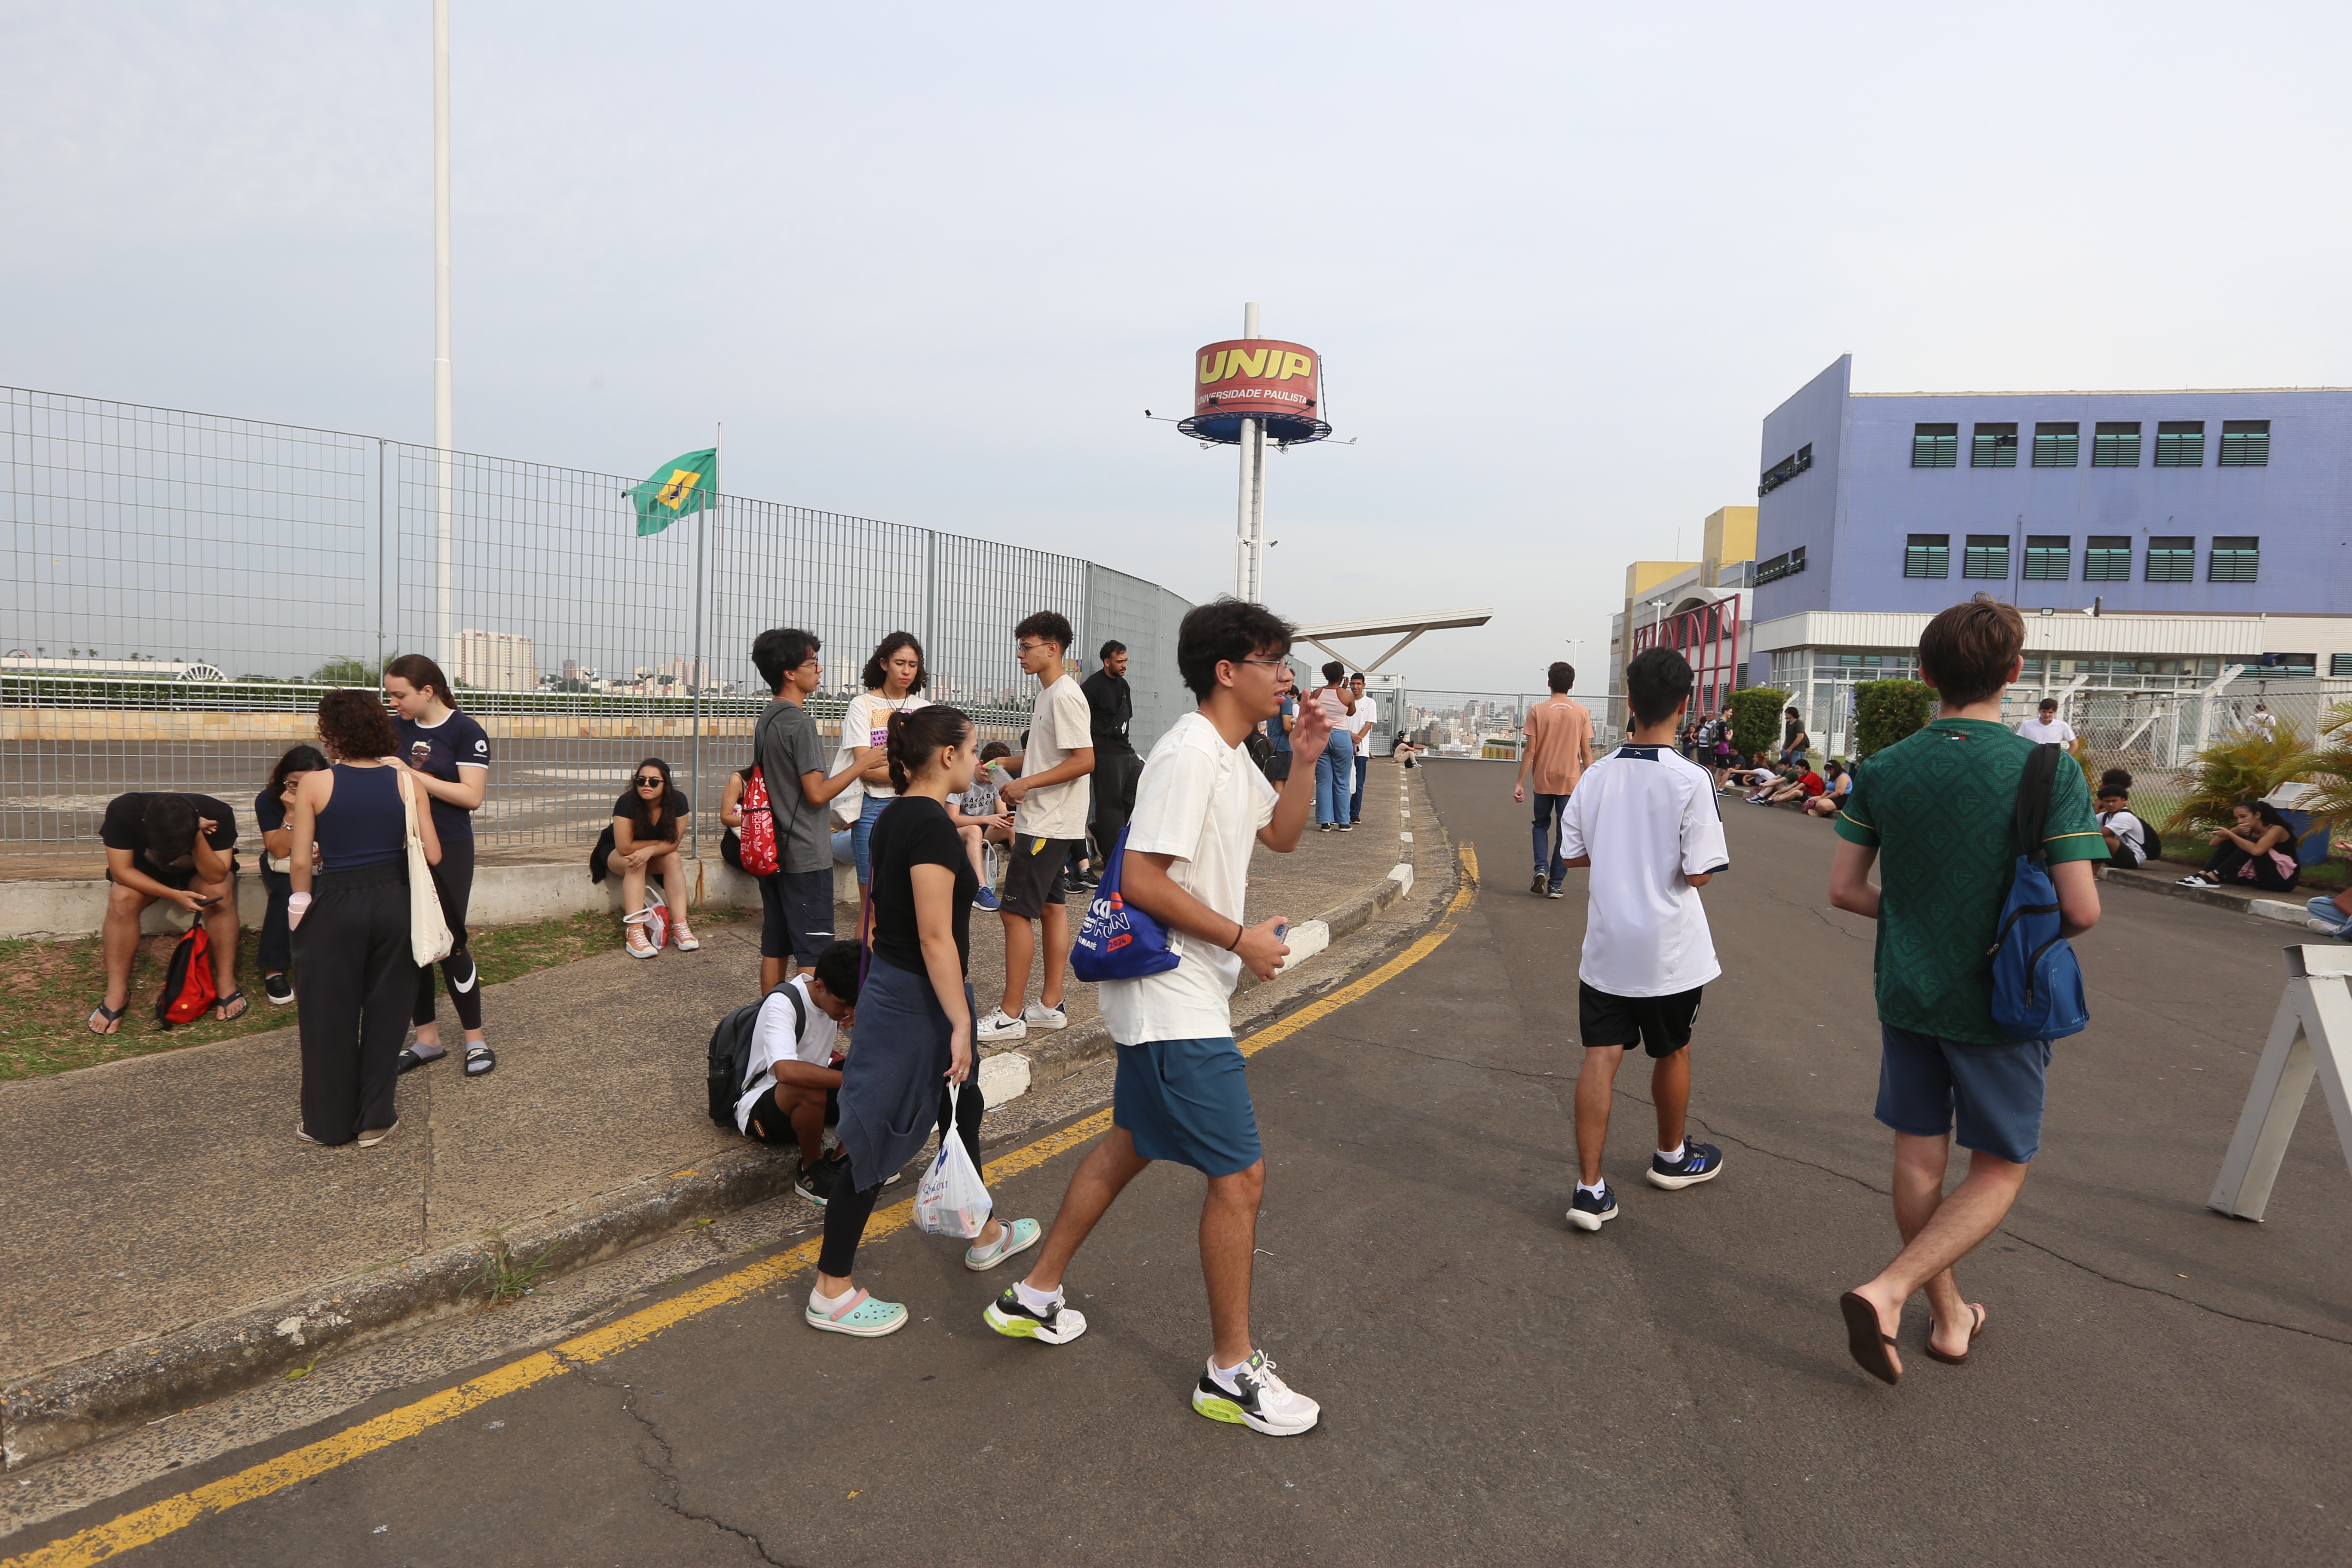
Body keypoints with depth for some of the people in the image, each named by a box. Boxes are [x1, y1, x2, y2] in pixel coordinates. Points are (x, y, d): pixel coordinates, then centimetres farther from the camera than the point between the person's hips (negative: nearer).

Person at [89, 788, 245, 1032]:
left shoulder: (218, 814, -36)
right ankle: (117, 995, -19)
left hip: (202, 870, -1)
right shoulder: (123, 811, -34)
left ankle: (226, 986, -24)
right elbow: (121, 870, -29)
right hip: (145, 870, 1)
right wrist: (174, 895, -38)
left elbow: (216, 877, -35)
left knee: (219, 893, -32)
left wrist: (198, 837, -50)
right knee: (121, 899, -30)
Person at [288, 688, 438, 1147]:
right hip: (394, 903, 2)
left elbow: (301, 861, -7)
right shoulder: (408, 781, -3)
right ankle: (376, 1119, 21)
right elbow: (432, 855, -4)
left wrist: (302, 904, 10)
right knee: (386, 1011, 13)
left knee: (330, 1015, 12)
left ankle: (328, 1122, 24)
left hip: (336, 905, -2)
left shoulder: (316, 785, -8)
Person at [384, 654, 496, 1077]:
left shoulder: (466, 731, -9)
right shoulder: (395, 728, 6)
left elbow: (472, 796, -17)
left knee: (448, 943, -1)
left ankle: (476, 1039, 13)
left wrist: (410, 773, -19)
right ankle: (427, 1038, 21)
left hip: (449, 852, -5)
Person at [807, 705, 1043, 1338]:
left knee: (963, 1110, 23)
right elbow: (936, 937, -25)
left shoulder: (896, 815, 8)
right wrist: (959, 1024, -22)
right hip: (917, 1002, -10)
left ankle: (986, 1235, 42)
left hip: (889, 985, 10)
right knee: (880, 1139, 0)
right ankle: (832, 1292, 13)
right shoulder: (932, 825, -22)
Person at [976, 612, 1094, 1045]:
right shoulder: (1048, 693, 15)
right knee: (1052, 907, 13)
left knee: (1016, 911, -7)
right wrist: (1007, 765, 9)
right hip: (1046, 821, 10)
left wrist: (1026, 784, -21)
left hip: (1049, 824, -10)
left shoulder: (1065, 696, -17)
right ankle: (1050, 1006, 20)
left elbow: (1085, 760, -24)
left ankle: (1010, 1016, 0)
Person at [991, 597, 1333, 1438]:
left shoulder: (1233, 757, 11)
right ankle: (1231, 1371, 16)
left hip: (1174, 996, 11)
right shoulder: (1187, 755, -21)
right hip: (1176, 1000, -11)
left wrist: (1306, 762, 5)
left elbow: (1282, 835, 22)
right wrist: (1242, 940, -19)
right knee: (1240, 1175, -2)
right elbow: (1141, 880, -26)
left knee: (1133, 1143, 22)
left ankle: (1035, 1295, 37)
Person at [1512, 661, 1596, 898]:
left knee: (1542, 825, 19)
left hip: (1543, 781, 0)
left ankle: (1541, 869, 0)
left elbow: (1530, 750, -7)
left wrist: (1519, 783, -2)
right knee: (1565, 833, 8)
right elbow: (1586, 752, -2)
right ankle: (1556, 885, 8)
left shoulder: (1537, 711, -6)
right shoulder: (1582, 712, -2)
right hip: (1571, 781, 0)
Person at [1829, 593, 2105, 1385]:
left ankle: (1950, 1317, 30)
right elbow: (2082, 909, -16)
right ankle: (1887, 1292, -5)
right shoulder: (2050, 775, -15)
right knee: (1999, 1170, 11)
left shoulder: (1881, 770, -6)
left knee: (1919, 1157, 14)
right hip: (1997, 1002, -3)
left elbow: (1845, 888, -3)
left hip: (1906, 993, 3)